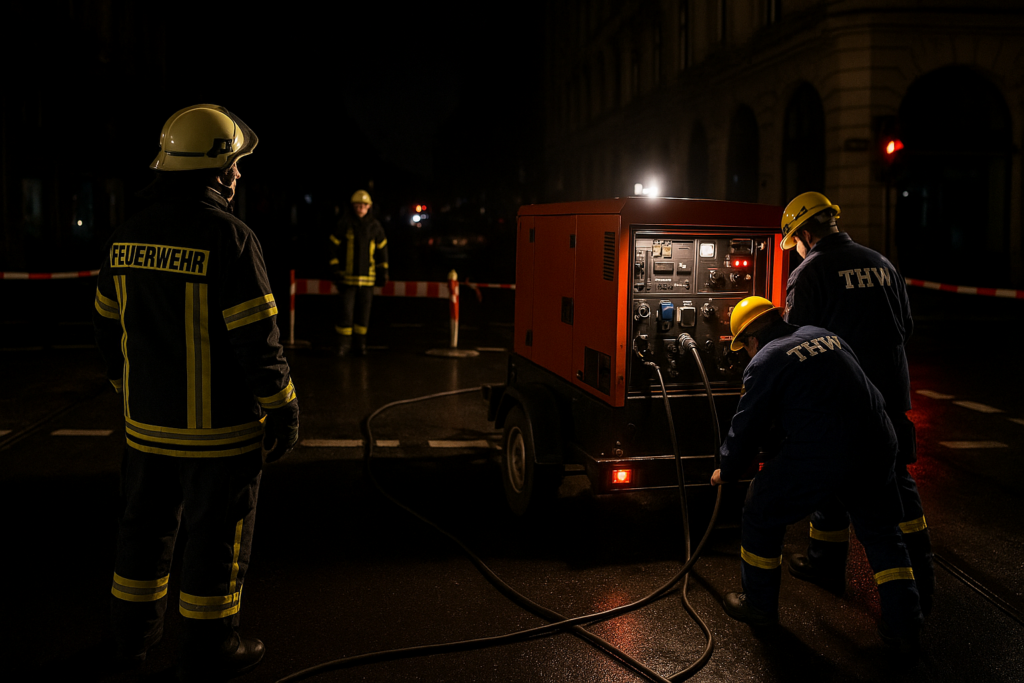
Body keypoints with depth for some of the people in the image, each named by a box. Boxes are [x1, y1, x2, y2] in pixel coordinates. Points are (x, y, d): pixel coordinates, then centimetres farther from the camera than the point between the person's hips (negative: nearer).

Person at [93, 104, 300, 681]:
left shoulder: (127, 238, 4)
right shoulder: (230, 239, -18)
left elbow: (110, 330, 12)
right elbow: (258, 341, -19)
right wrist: (284, 411, -9)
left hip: (147, 421, 7)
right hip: (218, 427, -6)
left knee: (146, 525, 20)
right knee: (218, 537, 7)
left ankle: (135, 633, 36)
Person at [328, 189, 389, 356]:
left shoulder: (374, 225, 4)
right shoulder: (345, 223, -4)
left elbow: (382, 248, 14)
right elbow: (332, 245, 0)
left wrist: (383, 270, 11)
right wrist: (334, 268, -4)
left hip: (367, 276, 2)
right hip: (347, 275, -2)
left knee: (364, 310, 6)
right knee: (346, 309, -3)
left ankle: (360, 343, 15)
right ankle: (345, 343, 6)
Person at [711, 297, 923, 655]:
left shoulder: (765, 362, -3)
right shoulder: (826, 337, 17)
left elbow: (746, 427, 1)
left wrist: (726, 473, 17)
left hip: (817, 458, -6)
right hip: (876, 447, 6)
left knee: (762, 514, 15)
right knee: (880, 532, 21)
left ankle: (759, 606, 28)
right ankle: (904, 628, 21)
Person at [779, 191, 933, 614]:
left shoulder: (809, 273, -10)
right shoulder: (881, 264, 10)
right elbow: (906, 326, 18)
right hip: (891, 391, 6)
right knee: (896, 480, 11)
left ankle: (826, 563, 22)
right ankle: (920, 578, 12)